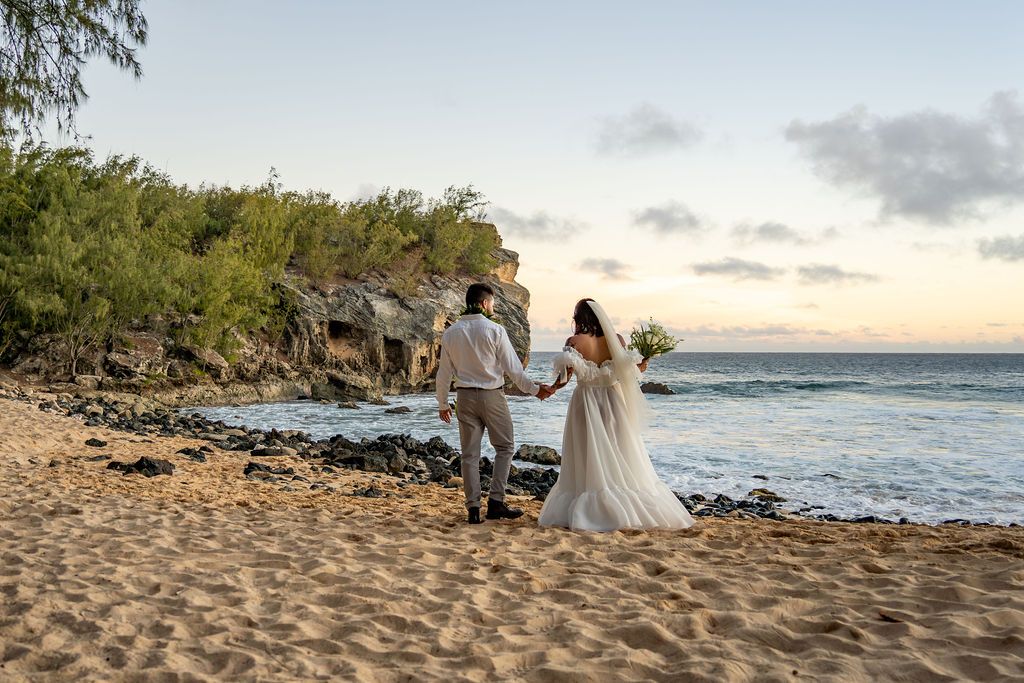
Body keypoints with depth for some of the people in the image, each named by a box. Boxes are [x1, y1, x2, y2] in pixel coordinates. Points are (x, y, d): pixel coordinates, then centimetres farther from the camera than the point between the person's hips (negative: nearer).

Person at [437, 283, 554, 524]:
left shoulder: (450, 333, 2)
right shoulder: (494, 330, -10)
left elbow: (444, 373, 6)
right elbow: (512, 367, -9)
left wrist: (442, 404, 16)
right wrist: (533, 389, 2)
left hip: (465, 396, 4)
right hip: (492, 395, -4)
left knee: (470, 453, 7)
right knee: (504, 446, 10)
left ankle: (473, 508, 6)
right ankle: (495, 501, 1)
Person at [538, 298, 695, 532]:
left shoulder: (574, 342, -9)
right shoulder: (616, 340, -1)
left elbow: (566, 374, -16)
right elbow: (625, 370, -4)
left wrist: (552, 388, 0)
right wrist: (641, 366, 13)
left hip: (586, 402, -2)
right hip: (614, 401, 3)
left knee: (590, 461, 4)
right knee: (624, 460, 11)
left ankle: (591, 512, 3)